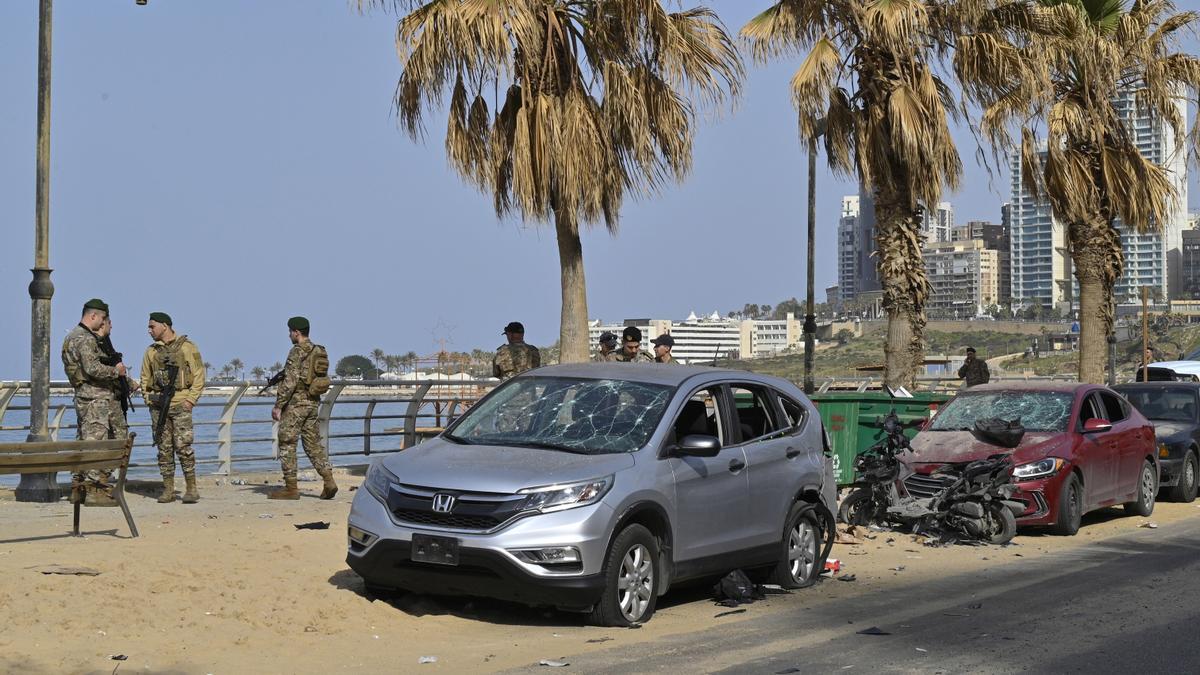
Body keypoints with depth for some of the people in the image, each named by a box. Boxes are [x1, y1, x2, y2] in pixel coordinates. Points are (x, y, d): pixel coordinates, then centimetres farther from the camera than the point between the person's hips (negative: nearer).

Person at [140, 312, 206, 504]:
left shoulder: (187, 347, 1)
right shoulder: (151, 351, 14)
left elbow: (199, 375, -1)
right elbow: (145, 378, 21)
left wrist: (191, 399, -9)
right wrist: (148, 399, 7)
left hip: (180, 404, -4)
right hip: (158, 406, 4)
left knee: (183, 446, -10)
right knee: (164, 449, 4)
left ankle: (191, 489, -4)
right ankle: (168, 490, 9)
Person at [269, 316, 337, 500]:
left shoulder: (297, 352, -13)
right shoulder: (319, 351, 13)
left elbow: (290, 381, -19)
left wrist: (278, 405, -15)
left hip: (296, 402, -8)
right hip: (313, 402, 8)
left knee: (287, 443, 0)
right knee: (313, 443, 11)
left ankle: (291, 488, 1)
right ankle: (329, 481, 0)